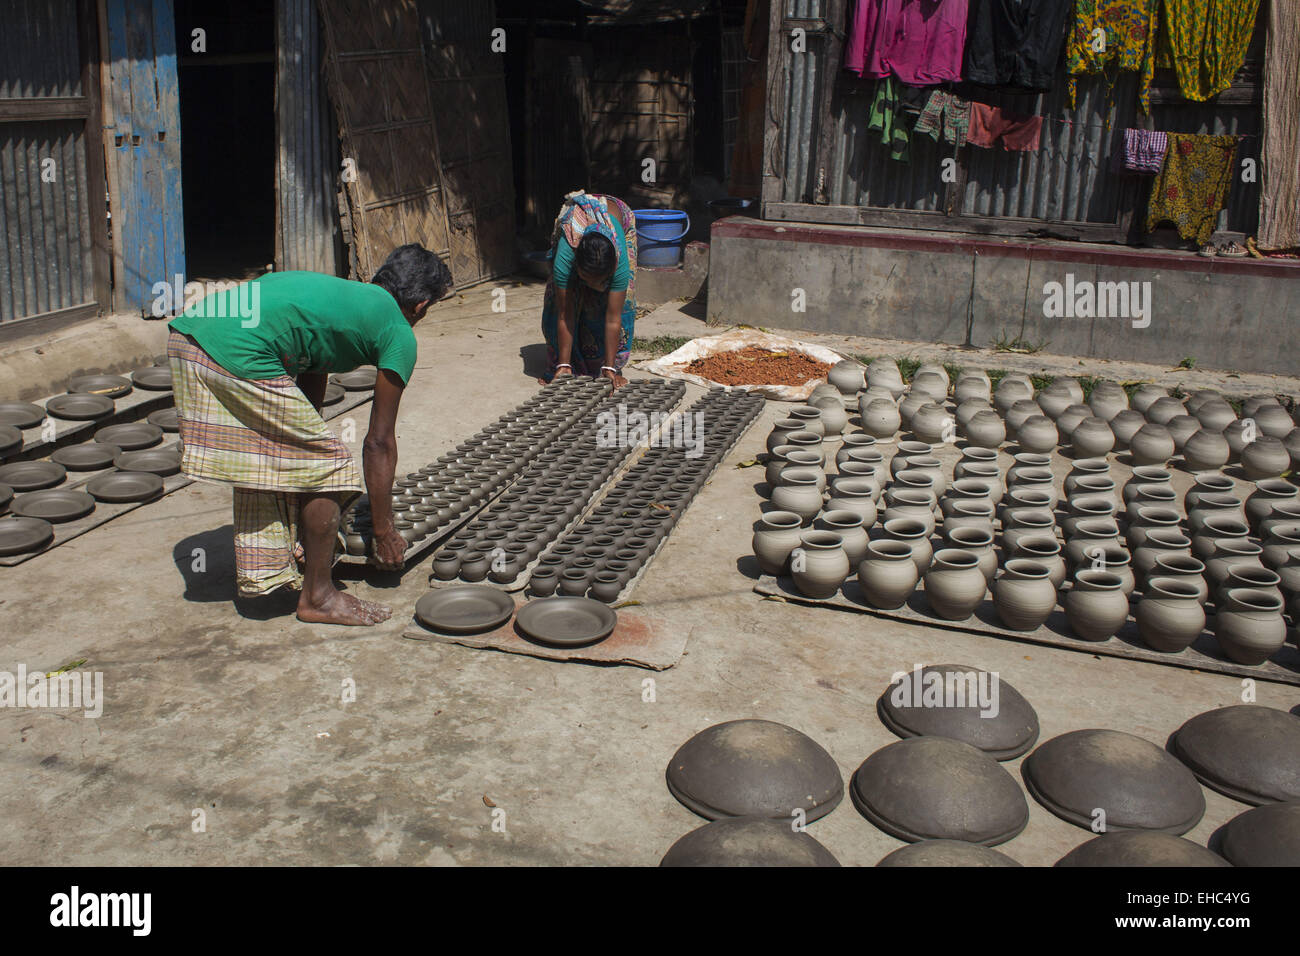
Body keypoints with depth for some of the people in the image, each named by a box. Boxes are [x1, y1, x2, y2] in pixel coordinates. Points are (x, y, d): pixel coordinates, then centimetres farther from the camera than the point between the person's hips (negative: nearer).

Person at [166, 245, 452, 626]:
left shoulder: (341, 293, 30)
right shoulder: (399, 335, 7)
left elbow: (309, 400, 35)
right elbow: (379, 442, 8)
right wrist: (384, 530, 18)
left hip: (187, 333, 9)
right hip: (238, 357, -9)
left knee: (263, 461, 25)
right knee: (326, 465, 6)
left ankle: (262, 576, 38)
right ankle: (318, 597, 17)